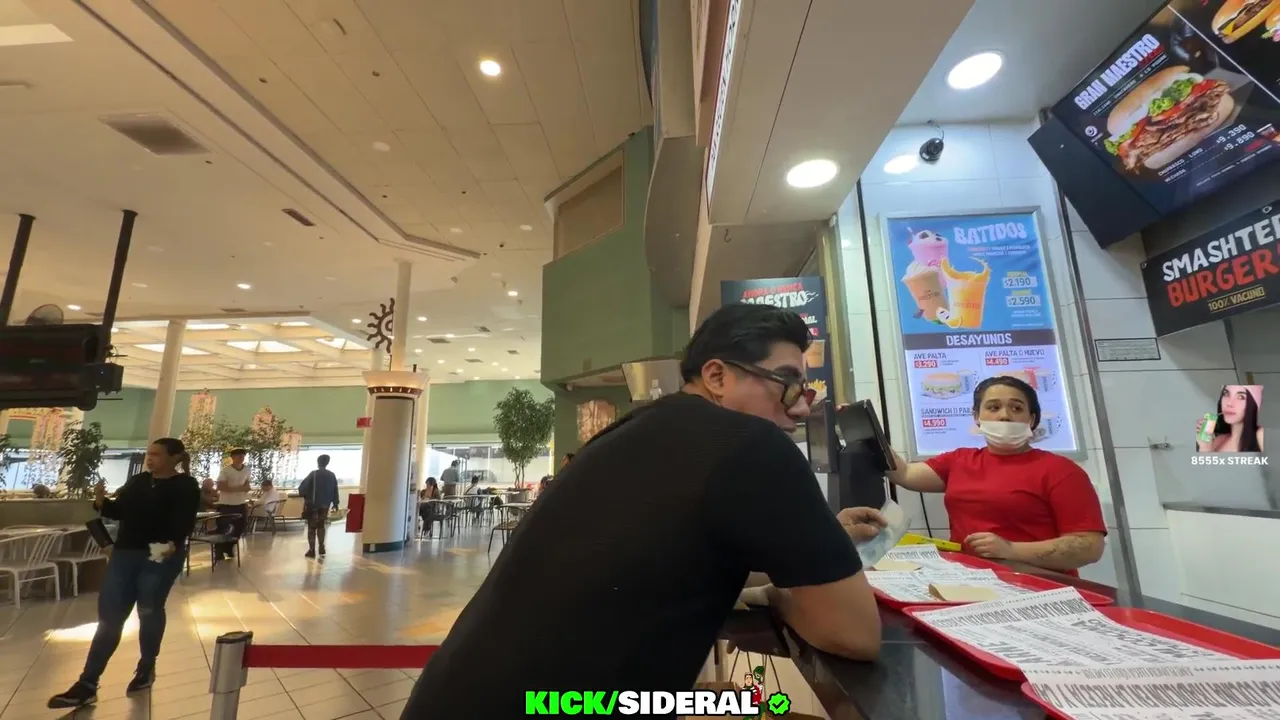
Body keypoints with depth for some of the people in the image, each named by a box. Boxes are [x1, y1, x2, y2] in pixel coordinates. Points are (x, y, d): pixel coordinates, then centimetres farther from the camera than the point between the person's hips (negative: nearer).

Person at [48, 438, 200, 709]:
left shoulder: (186, 486, -10)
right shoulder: (137, 481, 10)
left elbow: (185, 522, -19)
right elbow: (118, 512, 13)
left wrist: (173, 543, -36)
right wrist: (101, 501, -6)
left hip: (160, 558, -5)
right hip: (124, 554, 6)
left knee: (149, 612, 8)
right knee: (109, 615, 6)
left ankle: (146, 668, 29)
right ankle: (87, 685, 13)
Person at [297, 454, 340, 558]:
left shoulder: (313, 474, -9)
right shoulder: (332, 475, 4)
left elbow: (302, 487, -11)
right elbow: (335, 491, 7)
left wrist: (303, 495, 10)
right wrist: (335, 503, 17)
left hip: (312, 504, -4)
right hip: (325, 505, 4)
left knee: (311, 527, 4)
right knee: (321, 526, 17)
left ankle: (312, 550, 4)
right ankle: (321, 548, 16)